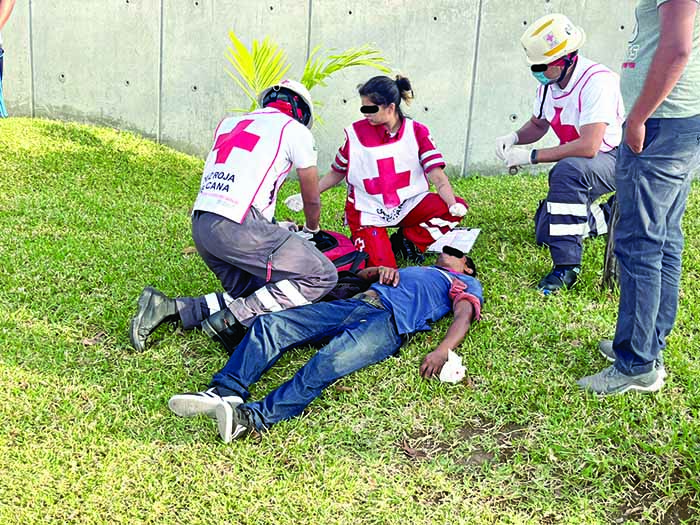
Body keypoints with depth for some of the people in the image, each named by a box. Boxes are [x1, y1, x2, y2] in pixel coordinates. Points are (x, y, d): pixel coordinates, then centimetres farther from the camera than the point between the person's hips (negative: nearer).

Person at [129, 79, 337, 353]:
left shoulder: (230, 123, 26)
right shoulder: (295, 130, 8)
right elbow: (312, 200, 17)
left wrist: (270, 229, 49)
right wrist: (312, 230, 39)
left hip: (200, 225, 8)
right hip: (237, 226, -8)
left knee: (253, 299, 17)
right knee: (322, 277, -3)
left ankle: (169, 308, 4)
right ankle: (232, 319, -11)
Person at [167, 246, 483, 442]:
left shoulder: (467, 283, 25)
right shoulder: (414, 270, 42)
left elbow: (464, 315, 3)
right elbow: (361, 274, 35)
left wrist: (442, 351, -19)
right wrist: (380, 270, 10)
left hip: (390, 322, -7)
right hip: (355, 304, 7)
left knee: (330, 361, -36)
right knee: (269, 325, -15)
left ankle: (256, 418, -51)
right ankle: (225, 392, -31)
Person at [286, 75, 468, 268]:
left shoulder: (417, 132, -3)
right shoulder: (356, 133, -3)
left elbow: (437, 176, -10)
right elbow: (337, 172, 8)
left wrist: (453, 204, -27)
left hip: (408, 206, 2)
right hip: (369, 212, -2)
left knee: (458, 207, -21)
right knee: (382, 268, -22)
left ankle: (404, 241, -1)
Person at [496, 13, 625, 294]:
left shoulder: (597, 81, -28)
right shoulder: (549, 83, -3)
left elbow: (589, 146, -36)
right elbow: (537, 125, 15)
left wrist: (531, 156, -29)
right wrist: (514, 137, -8)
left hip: (617, 159, -8)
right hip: (583, 167, 9)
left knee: (566, 171, -39)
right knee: (545, 233, 7)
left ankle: (567, 265, -32)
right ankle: (604, 218, 34)